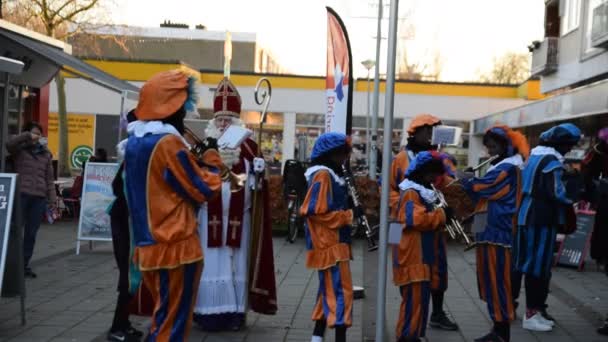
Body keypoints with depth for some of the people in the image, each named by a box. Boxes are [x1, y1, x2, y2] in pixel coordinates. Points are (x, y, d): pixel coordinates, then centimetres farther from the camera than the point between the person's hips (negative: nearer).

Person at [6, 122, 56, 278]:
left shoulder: (46, 154, 15)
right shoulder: (19, 150, 6)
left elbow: (49, 179, 14)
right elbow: (9, 144, -18)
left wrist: (53, 199, 8)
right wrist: (27, 136, -15)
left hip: (39, 198, 3)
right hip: (21, 195, -3)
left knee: (31, 233, 5)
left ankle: (25, 264, 13)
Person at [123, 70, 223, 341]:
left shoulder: (134, 142, 10)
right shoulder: (169, 143, -16)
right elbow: (204, 190, -10)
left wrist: (198, 160, 13)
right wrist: (211, 156, 5)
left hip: (148, 246, 8)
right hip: (176, 247, -8)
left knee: (162, 318, 19)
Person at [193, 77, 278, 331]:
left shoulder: (249, 146, 4)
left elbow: (256, 180, 7)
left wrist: (259, 172, -14)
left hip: (239, 218, 1)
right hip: (210, 217, 0)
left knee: (236, 265, 6)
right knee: (211, 265, 3)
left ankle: (235, 313, 13)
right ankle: (209, 313, 9)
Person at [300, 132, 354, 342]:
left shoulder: (333, 175, 16)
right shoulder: (322, 175, -14)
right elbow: (315, 211, -21)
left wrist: (349, 214, 4)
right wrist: (347, 217, -15)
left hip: (335, 242, 10)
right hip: (329, 244, -10)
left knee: (329, 291, 14)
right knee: (340, 291, -8)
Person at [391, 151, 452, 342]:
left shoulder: (423, 192, 19)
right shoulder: (411, 193, -13)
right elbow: (417, 219, -27)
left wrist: (440, 219, 7)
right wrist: (442, 215, -18)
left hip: (421, 257, 10)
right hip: (412, 258, -10)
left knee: (420, 300, 13)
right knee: (414, 301, -8)